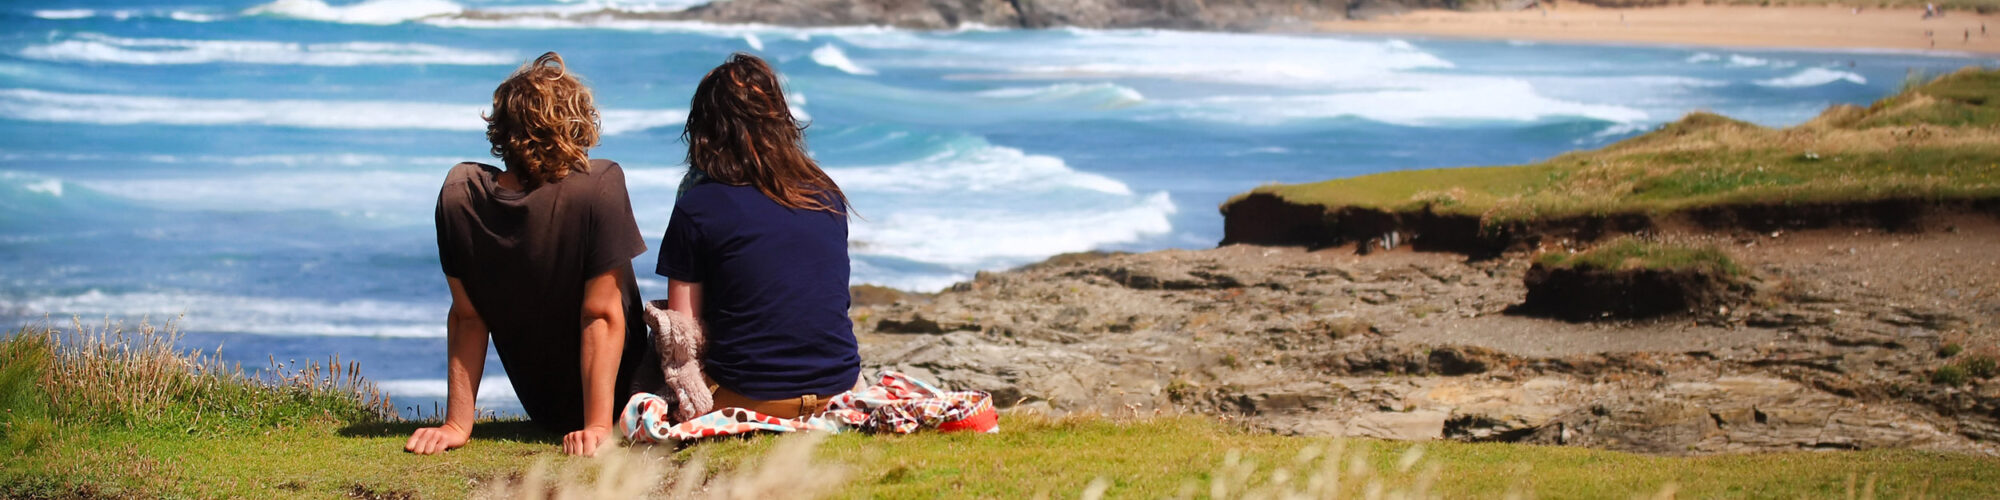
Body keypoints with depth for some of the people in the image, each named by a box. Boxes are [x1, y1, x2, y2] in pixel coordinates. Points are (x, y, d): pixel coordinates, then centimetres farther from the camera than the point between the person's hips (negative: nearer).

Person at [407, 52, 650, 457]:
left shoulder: (460, 193, -17)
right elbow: (602, 315, -25)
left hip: (543, 409, 4)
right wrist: (598, 427, -23)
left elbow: (466, 317, -11)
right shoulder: (599, 186, -27)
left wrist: (458, 424, -8)